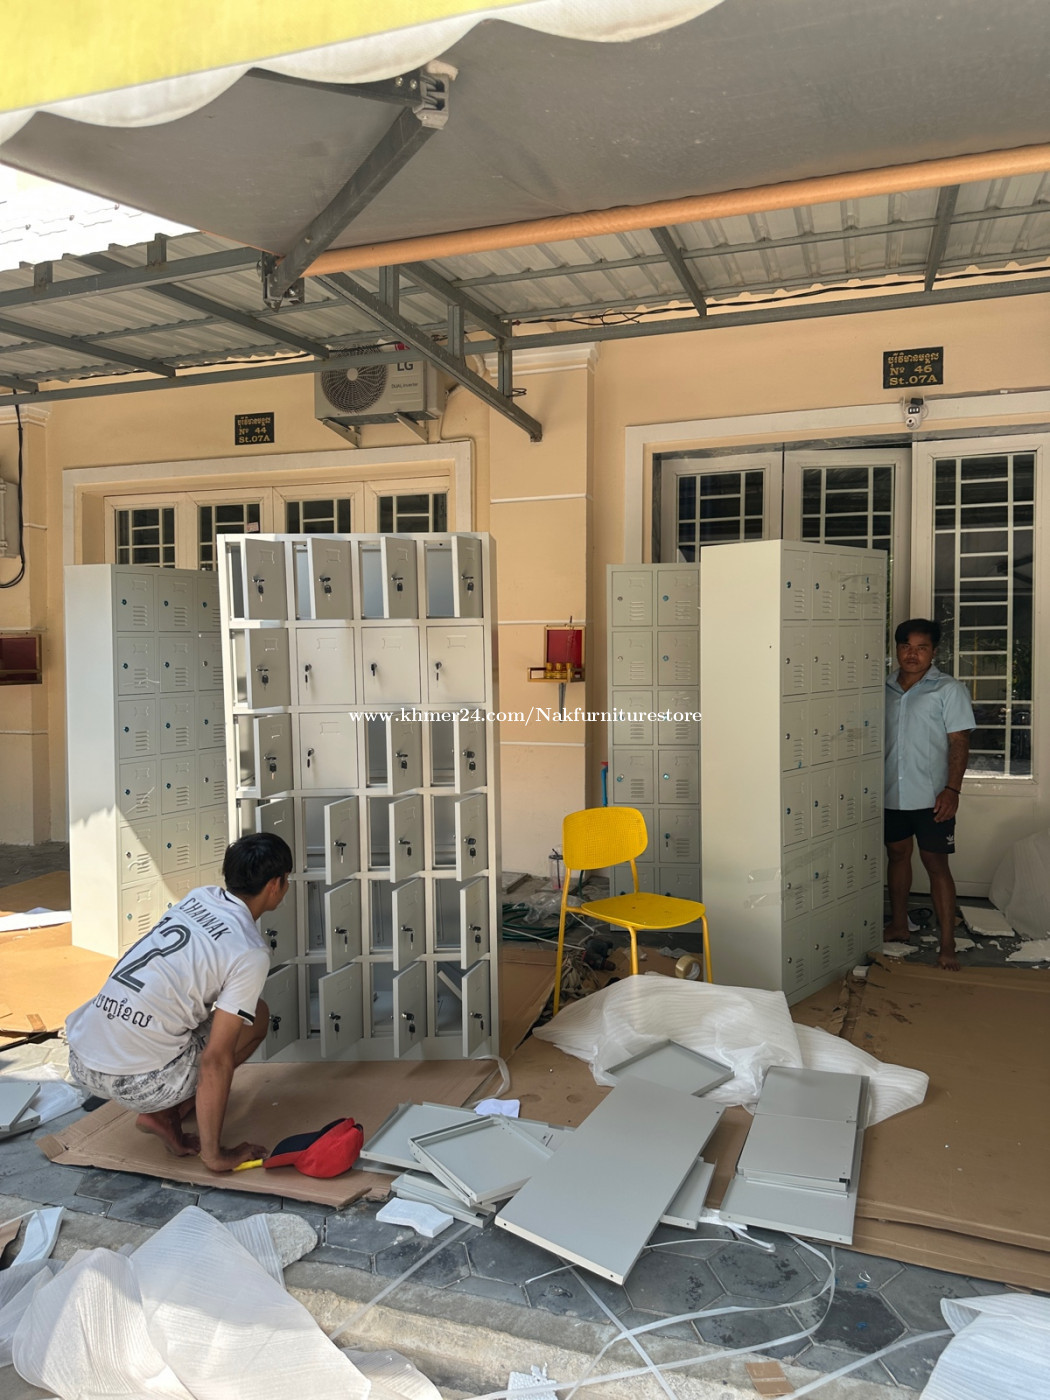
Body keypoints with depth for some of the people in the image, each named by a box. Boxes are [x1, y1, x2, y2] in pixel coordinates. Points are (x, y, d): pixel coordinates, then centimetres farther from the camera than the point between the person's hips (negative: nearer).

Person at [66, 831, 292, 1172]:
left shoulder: (197, 897, 9)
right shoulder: (251, 953, -11)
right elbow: (215, 1059, -14)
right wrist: (213, 1155, -6)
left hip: (80, 1063, 7)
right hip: (136, 1083, -7)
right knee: (255, 1015, 9)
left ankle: (162, 1108, 14)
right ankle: (164, 1114, 5)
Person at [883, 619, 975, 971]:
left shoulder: (949, 690, -5)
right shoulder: (885, 689, 8)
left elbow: (959, 742, -9)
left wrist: (952, 789, -17)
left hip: (930, 796, -5)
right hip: (891, 793, 5)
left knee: (935, 863, -3)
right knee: (897, 853, 16)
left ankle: (947, 945, 3)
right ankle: (898, 925, 32)